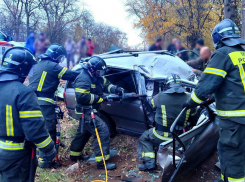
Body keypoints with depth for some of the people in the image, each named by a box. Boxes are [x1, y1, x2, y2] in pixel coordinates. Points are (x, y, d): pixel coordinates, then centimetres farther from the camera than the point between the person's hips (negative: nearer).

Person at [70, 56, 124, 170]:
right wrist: (100, 98, -23)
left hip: (91, 111, 11)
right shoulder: (84, 79, -21)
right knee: (103, 131, -16)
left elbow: (106, 84, 12)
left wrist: (117, 89, -6)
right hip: (86, 112, -11)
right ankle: (102, 162, -12)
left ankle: (74, 155, 43)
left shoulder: (96, 77, 8)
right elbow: (82, 97, -28)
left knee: (84, 132, 24)